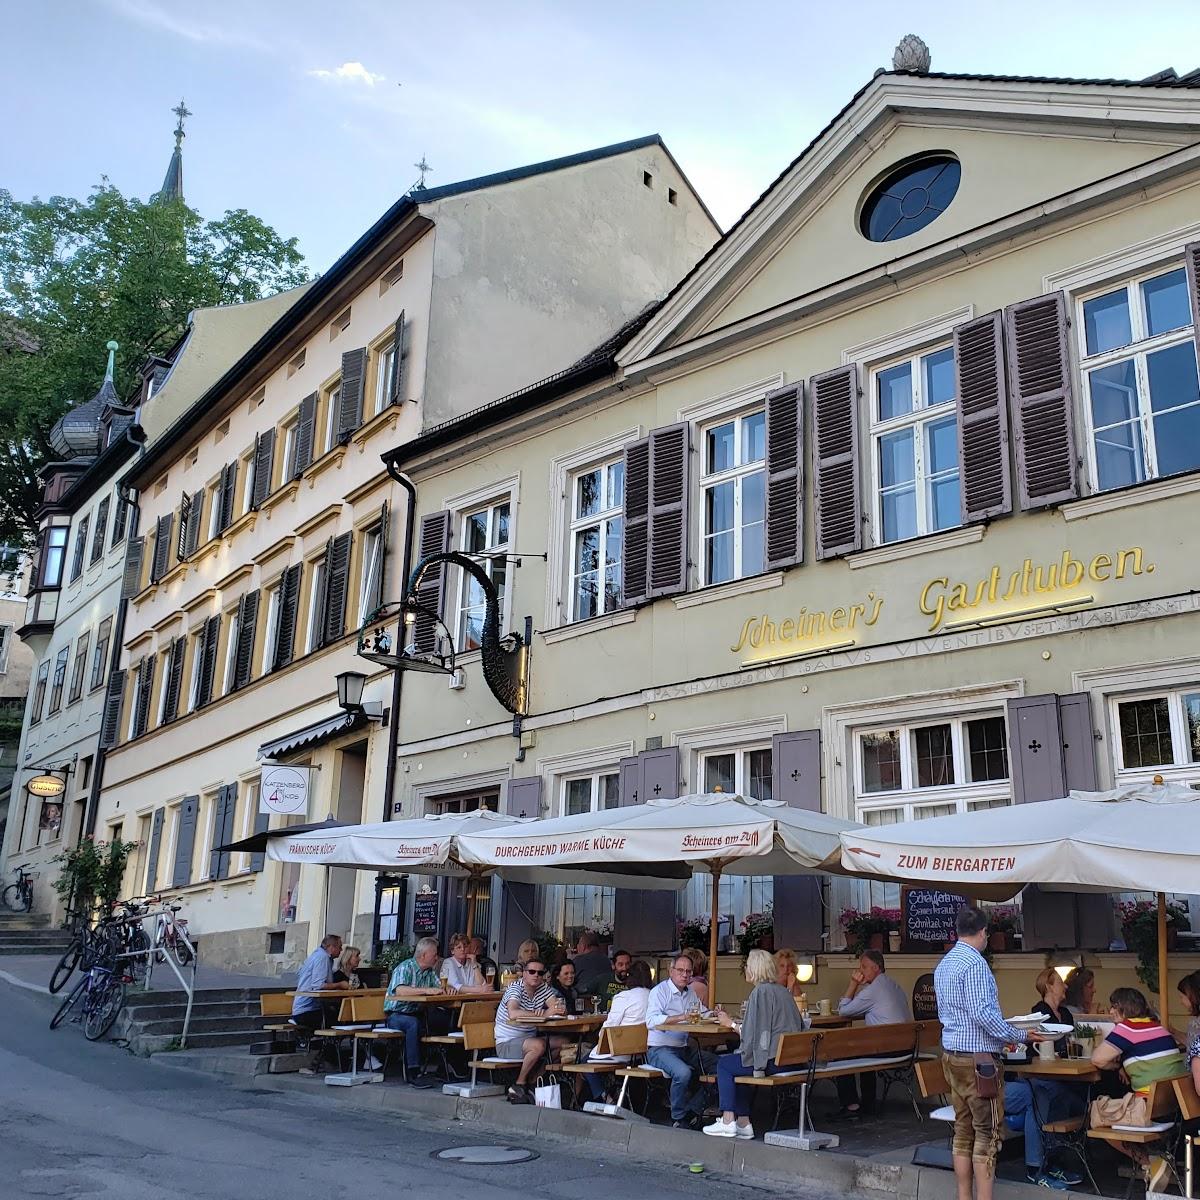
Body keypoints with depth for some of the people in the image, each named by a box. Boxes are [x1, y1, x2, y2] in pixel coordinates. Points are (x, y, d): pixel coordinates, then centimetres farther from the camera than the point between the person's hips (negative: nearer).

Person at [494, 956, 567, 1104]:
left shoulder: (544, 988, 5)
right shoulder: (515, 987, -16)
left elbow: (557, 1008, -9)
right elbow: (513, 1014, -36)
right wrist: (541, 1013, -38)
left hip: (529, 1038, 8)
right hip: (506, 1043, -7)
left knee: (564, 1042, -7)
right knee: (538, 1045, -32)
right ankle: (519, 1086, -14)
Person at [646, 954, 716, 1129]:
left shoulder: (690, 992, 17)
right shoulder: (659, 991, -8)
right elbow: (651, 1021, -22)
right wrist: (681, 1017, -31)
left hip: (684, 1048, 8)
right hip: (659, 1049, -8)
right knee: (683, 1072, -33)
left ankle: (692, 1111, -5)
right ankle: (678, 1118, -11)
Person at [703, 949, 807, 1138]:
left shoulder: (760, 992, -13)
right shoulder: (783, 991, 15)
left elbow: (751, 1033, -16)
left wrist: (731, 1023, 1)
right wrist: (735, 1022, 29)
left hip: (773, 1061, -9)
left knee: (724, 1064, 10)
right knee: (736, 1062, 25)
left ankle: (728, 1121, 8)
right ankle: (743, 1123, 21)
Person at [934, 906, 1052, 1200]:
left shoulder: (944, 964, 13)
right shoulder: (975, 963, -16)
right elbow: (983, 1013, -22)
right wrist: (1019, 1036, -11)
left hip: (951, 1054, 9)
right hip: (978, 1058, -9)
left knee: (963, 1130, 12)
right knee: (987, 1132, -2)